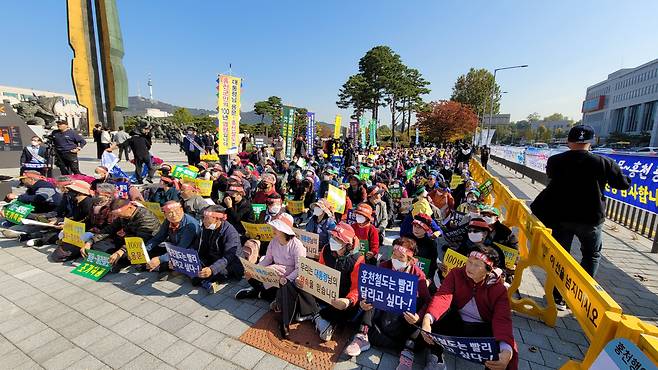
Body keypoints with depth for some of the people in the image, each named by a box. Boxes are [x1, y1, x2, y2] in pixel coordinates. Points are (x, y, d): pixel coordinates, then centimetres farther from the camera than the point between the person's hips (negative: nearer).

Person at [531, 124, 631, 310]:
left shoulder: (554, 161, -7)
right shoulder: (604, 163, -11)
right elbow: (624, 184, 2)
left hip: (560, 216, 1)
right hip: (590, 218, -1)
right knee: (592, 255, 23)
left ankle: (557, 296, 17)